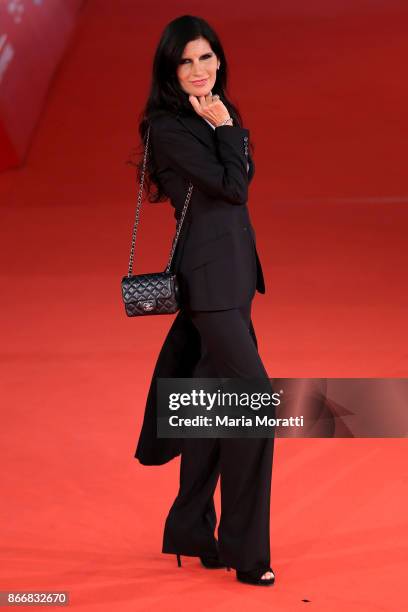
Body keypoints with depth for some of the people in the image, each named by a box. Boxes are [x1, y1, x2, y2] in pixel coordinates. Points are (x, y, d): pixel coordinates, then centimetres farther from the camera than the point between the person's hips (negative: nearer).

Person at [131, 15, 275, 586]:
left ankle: (191, 531, 23)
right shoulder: (168, 127, -12)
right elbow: (231, 188, -15)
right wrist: (225, 130, -8)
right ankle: (246, 551, -3)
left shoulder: (218, 115, 14)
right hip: (209, 273, -9)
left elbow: (244, 176, 11)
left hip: (231, 268, 9)